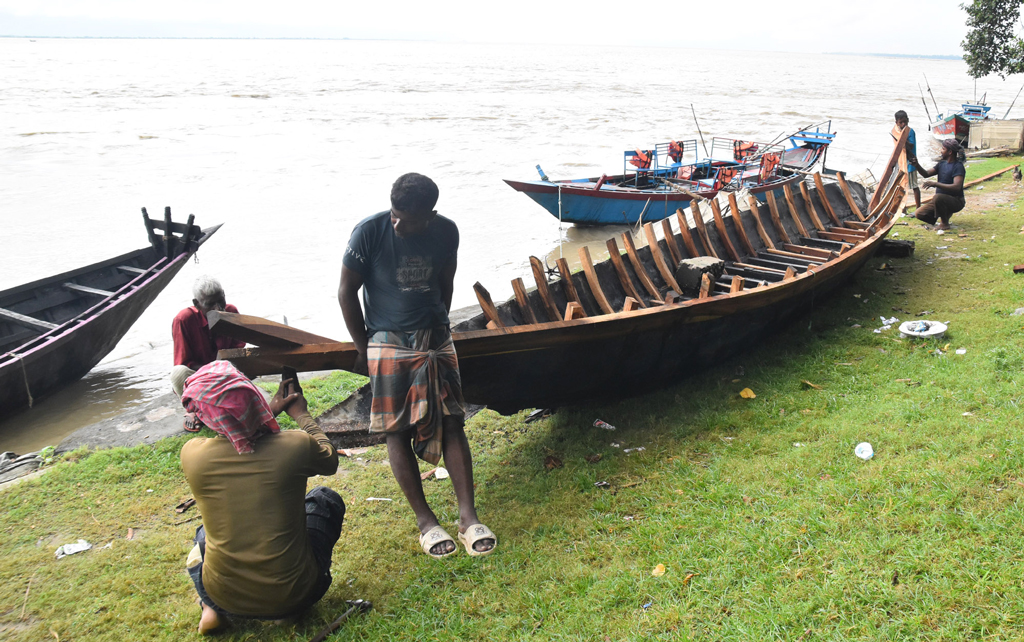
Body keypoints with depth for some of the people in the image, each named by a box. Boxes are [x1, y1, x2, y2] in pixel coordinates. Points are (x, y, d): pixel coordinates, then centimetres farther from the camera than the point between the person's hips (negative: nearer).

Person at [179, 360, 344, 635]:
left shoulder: (192, 455, -15)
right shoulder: (296, 446, -20)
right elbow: (330, 462, 6)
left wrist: (270, 410, 13)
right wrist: (302, 415, 17)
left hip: (226, 598, 1)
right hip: (295, 597, -1)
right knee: (324, 499, 23)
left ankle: (211, 607, 16)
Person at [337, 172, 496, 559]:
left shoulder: (446, 232, -3)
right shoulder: (369, 232, -13)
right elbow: (347, 291, -4)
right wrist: (363, 348, 0)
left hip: (436, 341, 3)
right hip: (389, 345, -3)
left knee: (452, 425, -2)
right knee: (399, 432, -2)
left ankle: (468, 517, 1)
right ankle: (425, 521, 8)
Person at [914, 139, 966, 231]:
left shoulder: (958, 166, -17)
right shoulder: (942, 163, 9)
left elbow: (957, 187, -30)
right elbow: (926, 174, 7)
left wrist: (935, 184, -36)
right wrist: (917, 165, -11)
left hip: (956, 201, -8)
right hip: (942, 199, 8)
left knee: (938, 197, -39)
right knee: (919, 214, -6)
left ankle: (944, 223, -18)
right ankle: (945, 213, 14)